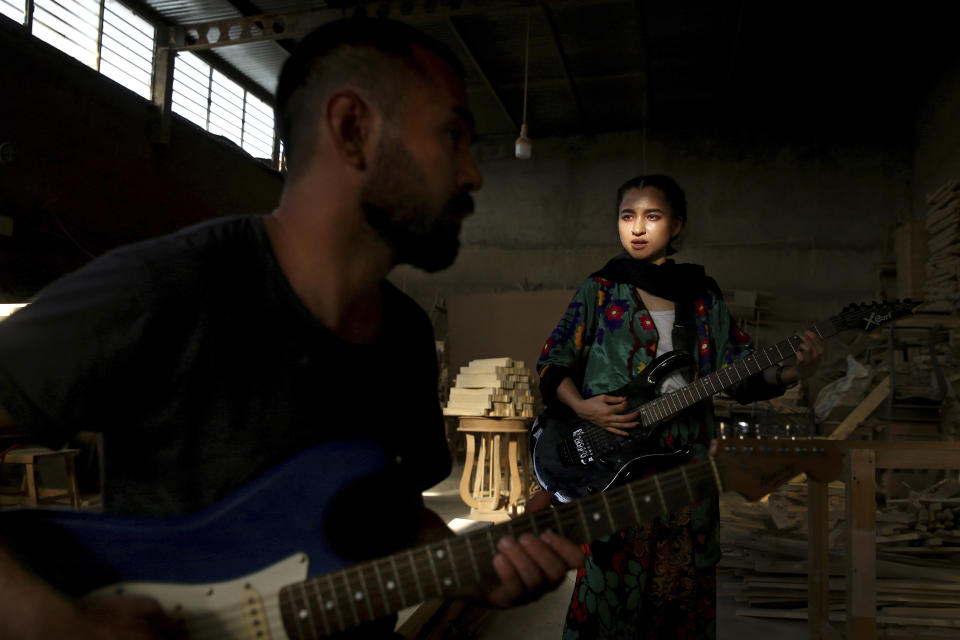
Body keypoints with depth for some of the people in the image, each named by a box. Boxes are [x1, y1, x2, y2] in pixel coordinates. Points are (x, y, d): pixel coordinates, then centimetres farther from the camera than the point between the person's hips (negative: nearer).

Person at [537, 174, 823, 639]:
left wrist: (792, 372, -11)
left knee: (684, 583, 10)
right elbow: (552, 363, 2)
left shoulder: (702, 296, 10)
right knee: (612, 578, -2)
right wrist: (581, 407, -15)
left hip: (686, 460, 3)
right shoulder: (600, 290, 3)